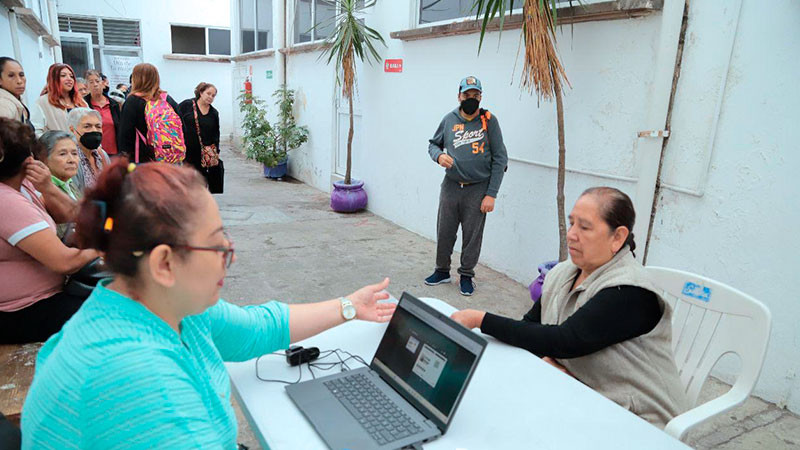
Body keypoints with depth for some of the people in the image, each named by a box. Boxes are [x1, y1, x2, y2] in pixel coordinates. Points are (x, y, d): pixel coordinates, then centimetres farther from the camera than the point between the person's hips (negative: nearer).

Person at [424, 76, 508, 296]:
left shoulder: (489, 120, -4)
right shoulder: (449, 119, 3)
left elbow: (500, 159, -5)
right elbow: (433, 144, 16)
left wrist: (491, 194, -9)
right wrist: (439, 156, -10)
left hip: (478, 189, -2)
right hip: (450, 187, 3)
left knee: (472, 236, 6)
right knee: (444, 232, 11)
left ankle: (467, 275, 25)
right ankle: (442, 270, 31)